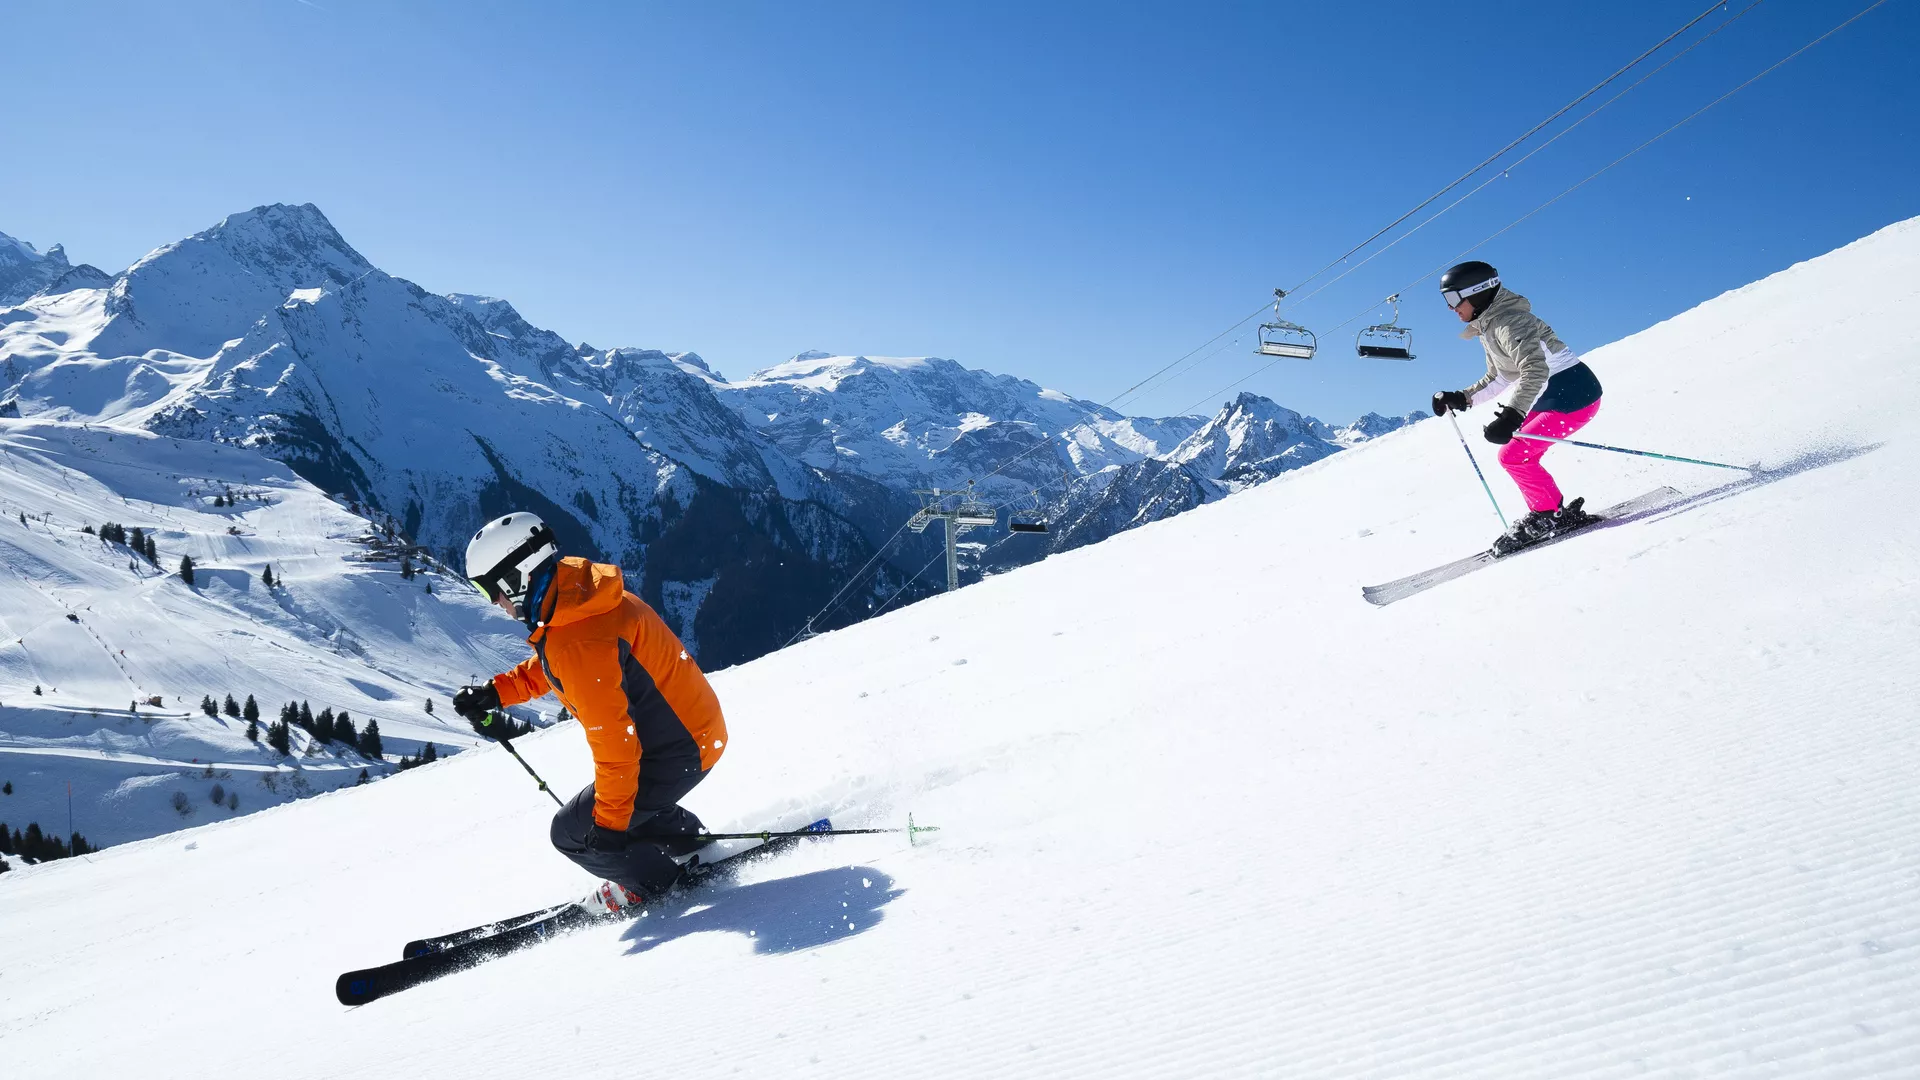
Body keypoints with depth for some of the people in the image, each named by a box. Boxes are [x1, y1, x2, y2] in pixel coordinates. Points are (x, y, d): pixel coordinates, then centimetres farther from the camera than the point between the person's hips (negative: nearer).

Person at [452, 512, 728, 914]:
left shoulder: (578, 643, -30)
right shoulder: (576, 591, 0)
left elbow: (613, 744, -26)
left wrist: (609, 822, -17)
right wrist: (494, 692, 14)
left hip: (675, 751, -10)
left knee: (574, 832, 1)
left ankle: (649, 880, 21)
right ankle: (690, 844, 39)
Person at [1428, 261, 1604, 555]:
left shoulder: (1506, 322, -20)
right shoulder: (1488, 326, 12)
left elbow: (1535, 370, -34)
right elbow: (1499, 378, 22)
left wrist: (1511, 415, -43)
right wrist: (1462, 398, 11)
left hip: (1574, 394, -11)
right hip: (1550, 397, 11)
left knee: (1514, 454, -13)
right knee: (1517, 455, 12)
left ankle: (1554, 514, -2)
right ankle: (1545, 516, 16)